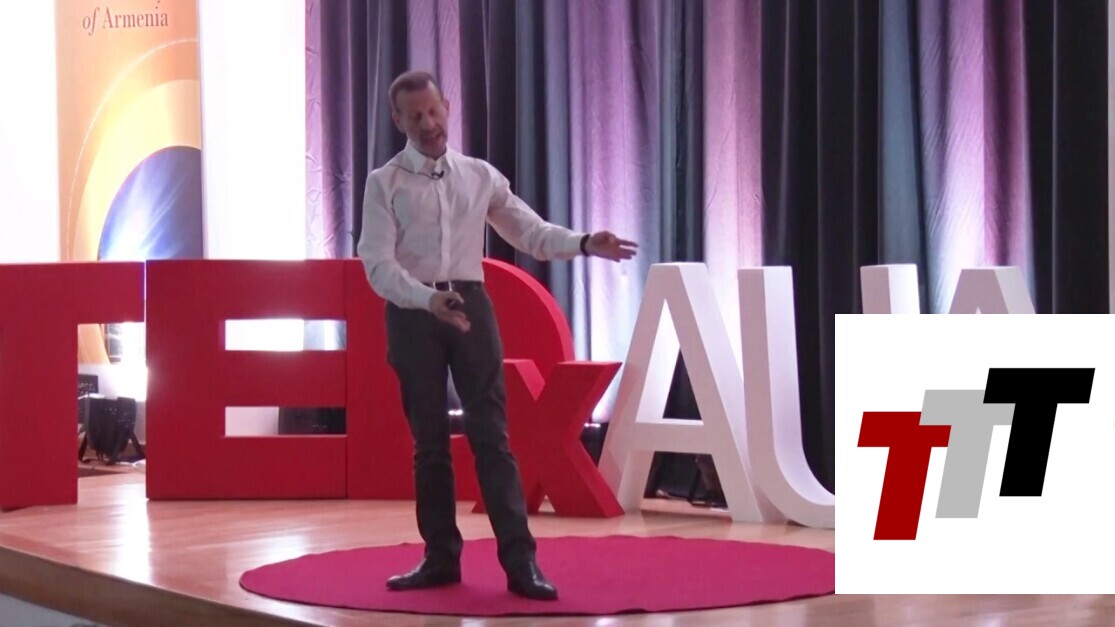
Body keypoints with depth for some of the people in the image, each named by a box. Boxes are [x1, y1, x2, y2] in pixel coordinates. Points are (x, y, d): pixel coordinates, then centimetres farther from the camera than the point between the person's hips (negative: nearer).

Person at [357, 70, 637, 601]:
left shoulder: (480, 176, 10)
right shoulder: (385, 183, 0)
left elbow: (532, 234, 12)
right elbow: (377, 262, -9)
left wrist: (585, 244, -6)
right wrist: (429, 299, -25)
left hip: (471, 306, 1)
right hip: (412, 312, -1)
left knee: (491, 435, -3)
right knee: (429, 441, 6)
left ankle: (520, 561, -5)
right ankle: (441, 557, 15)